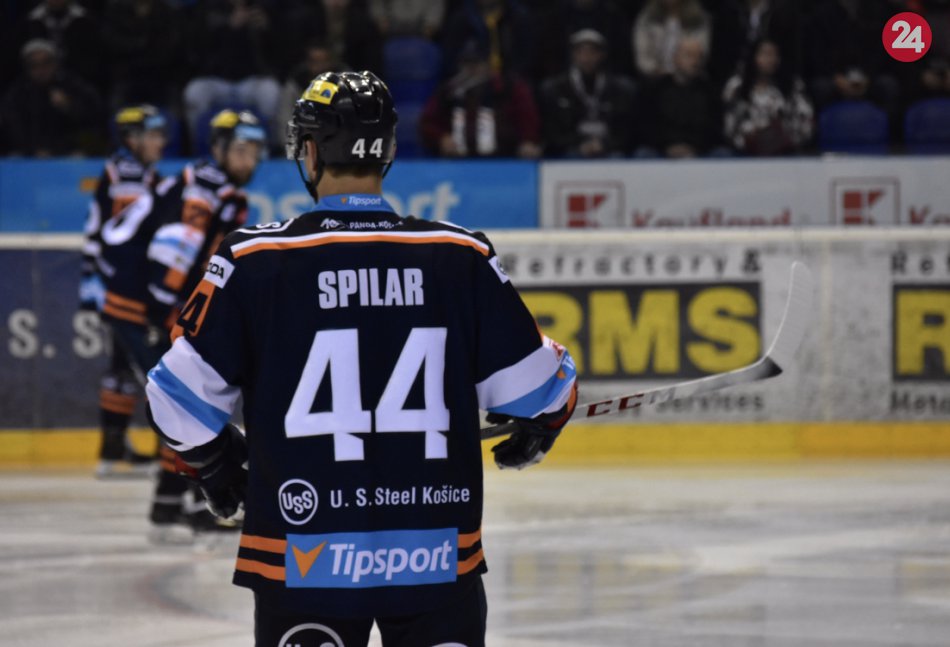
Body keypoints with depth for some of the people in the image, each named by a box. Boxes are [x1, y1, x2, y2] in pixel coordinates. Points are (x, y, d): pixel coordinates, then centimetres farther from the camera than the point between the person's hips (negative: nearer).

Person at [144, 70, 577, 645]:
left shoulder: (254, 262, -4)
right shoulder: (463, 258, 0)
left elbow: (183, 392, -1)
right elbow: (539, 387, 4)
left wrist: (217, 464, 18)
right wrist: (531, 436, 27)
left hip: (304, 555, -1)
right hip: (439, 558, 1)